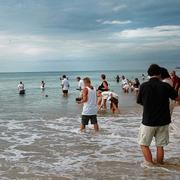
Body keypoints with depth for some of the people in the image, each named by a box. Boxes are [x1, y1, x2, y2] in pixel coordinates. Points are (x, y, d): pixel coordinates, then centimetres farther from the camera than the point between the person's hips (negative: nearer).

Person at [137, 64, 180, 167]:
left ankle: (149, 164, 8)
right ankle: (160, 165, 24)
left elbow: (140, 102, 3)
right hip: (163, 121, 2)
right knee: (160, 145, 14)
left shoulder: (144, 86, -9)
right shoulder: (165, 86, -8)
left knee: (144, 144, 13)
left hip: (148, 121, -2)